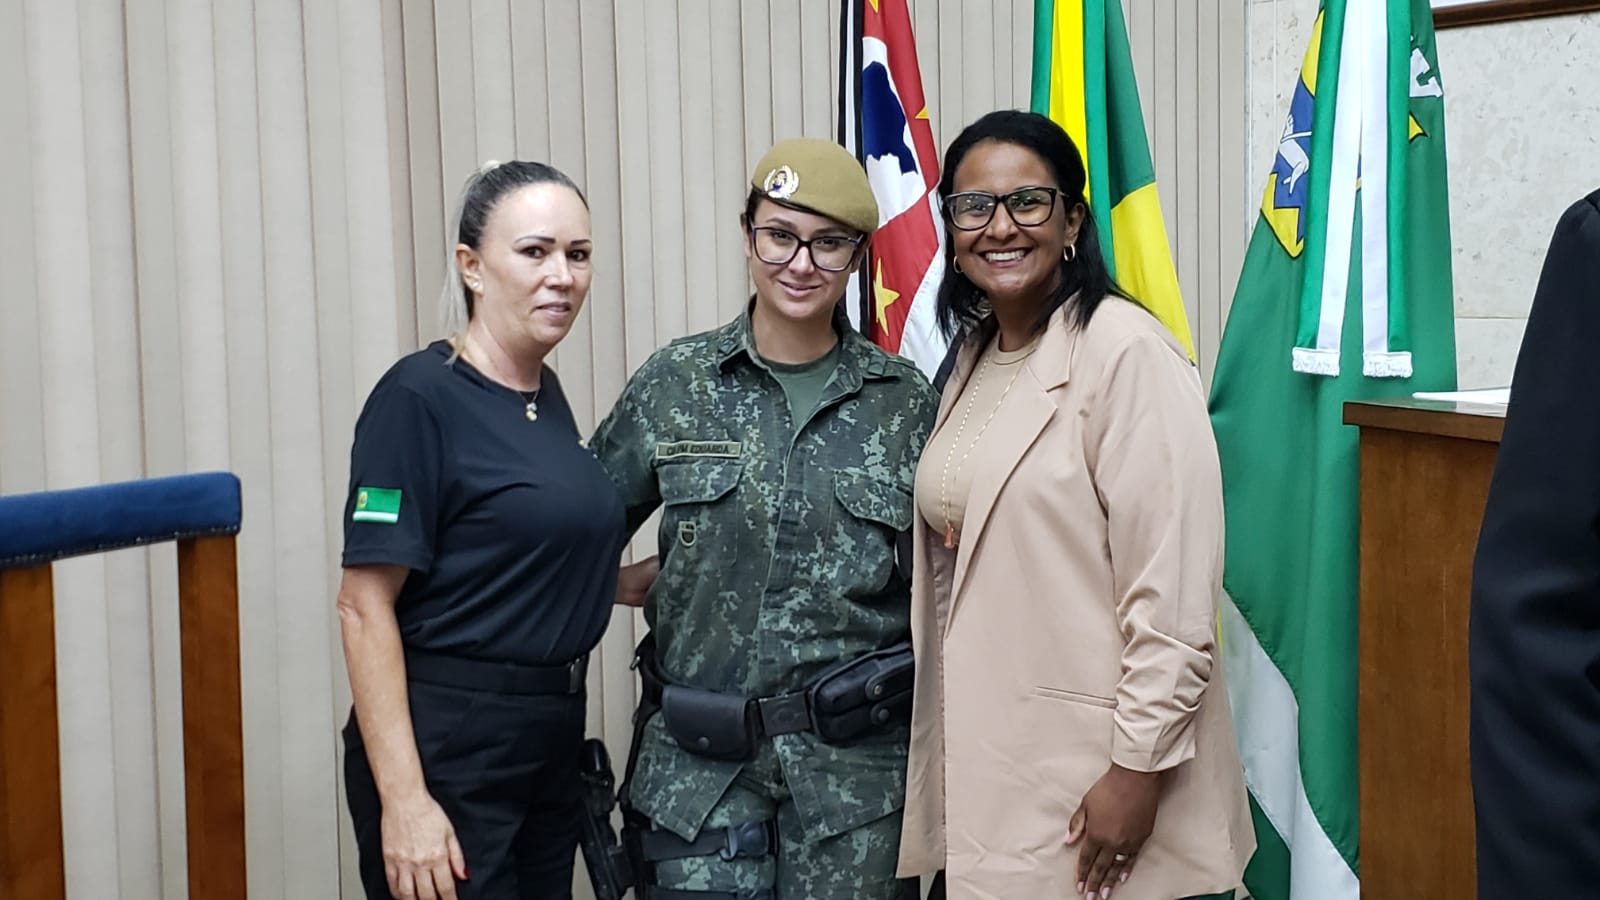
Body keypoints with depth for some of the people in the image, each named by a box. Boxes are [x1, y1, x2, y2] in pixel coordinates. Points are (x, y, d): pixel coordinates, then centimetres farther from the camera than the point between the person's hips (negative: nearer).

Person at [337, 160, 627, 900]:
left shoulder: (547, 395, 9)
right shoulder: (420, 397, -14)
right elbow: (364, 606, -17)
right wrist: (403, 799, -22)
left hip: (552, 739, 8)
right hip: (447, 749, -8)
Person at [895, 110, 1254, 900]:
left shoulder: (1126, 351, -14)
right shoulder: (974, 359, 10)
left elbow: (1173, 589, -18)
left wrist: (1139, 768, -18)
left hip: (1094, 776, -7)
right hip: (986, 766, 7)